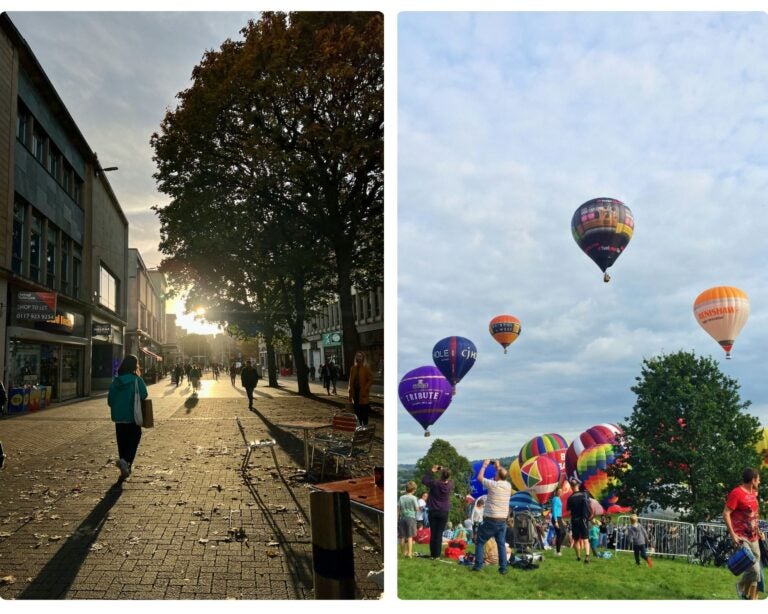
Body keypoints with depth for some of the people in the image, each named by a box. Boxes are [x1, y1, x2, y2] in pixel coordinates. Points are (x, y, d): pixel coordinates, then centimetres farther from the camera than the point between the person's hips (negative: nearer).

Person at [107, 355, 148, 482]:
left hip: (118, 416, 4)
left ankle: (125, 469, 18)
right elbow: (144, 395, -10)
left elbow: (110, 399, 2)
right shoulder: (137, 380, -11)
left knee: (122, 442, 13)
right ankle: (126, 461, -18)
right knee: (134, 439, 6)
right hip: (133, 416, -4)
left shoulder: (116, 381, 0)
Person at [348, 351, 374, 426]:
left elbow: (370, 380, -7)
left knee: (364, 411, -3)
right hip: (355, 392, 5)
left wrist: (365, 389, -15)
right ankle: (359, 425, 19)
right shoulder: (353, 368, 11)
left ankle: (365, 425, 3)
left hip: (363, 393, -5)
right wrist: (350, 393, 8)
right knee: (357, 411, 10)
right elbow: (351, 381, 12)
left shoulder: (366, 368, -4)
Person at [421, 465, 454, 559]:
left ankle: (432, 554, 11)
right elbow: (448, 479, 15)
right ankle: (437, 555, 3)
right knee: (439, 534, 4)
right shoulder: (450, 484, -9)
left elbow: (423, 480, -2)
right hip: (444, 512, 1)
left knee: (433, 533, 8)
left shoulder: (435, 483, -16)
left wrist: (432, 472, -1)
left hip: (433, 512, -1)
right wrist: (444, 470, 7)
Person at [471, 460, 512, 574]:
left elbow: (480, 478, 4)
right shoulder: (508, 486, 1)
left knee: (480, 542, 7)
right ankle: (503, 568, 4)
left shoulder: (493, 485, -13)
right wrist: (499, 467, 31)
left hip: (491, 520, -5)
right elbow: (503, 478, 26)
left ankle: (478, 565, 6)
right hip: (503, 520, 5)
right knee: (501, 544, 8)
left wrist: (484, 465, 15)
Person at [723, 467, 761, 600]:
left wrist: (758, 531, 21)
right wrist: (732, 534, -20)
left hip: (753, 537, 8)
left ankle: (753, 598, 21)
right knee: (754, 569, -14)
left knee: (756, 570, 9)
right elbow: (726, 514, -16)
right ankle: (741, 586, 15)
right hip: (742, 538, -8)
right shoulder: (736, 493, -14)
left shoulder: (753, 493, 12)